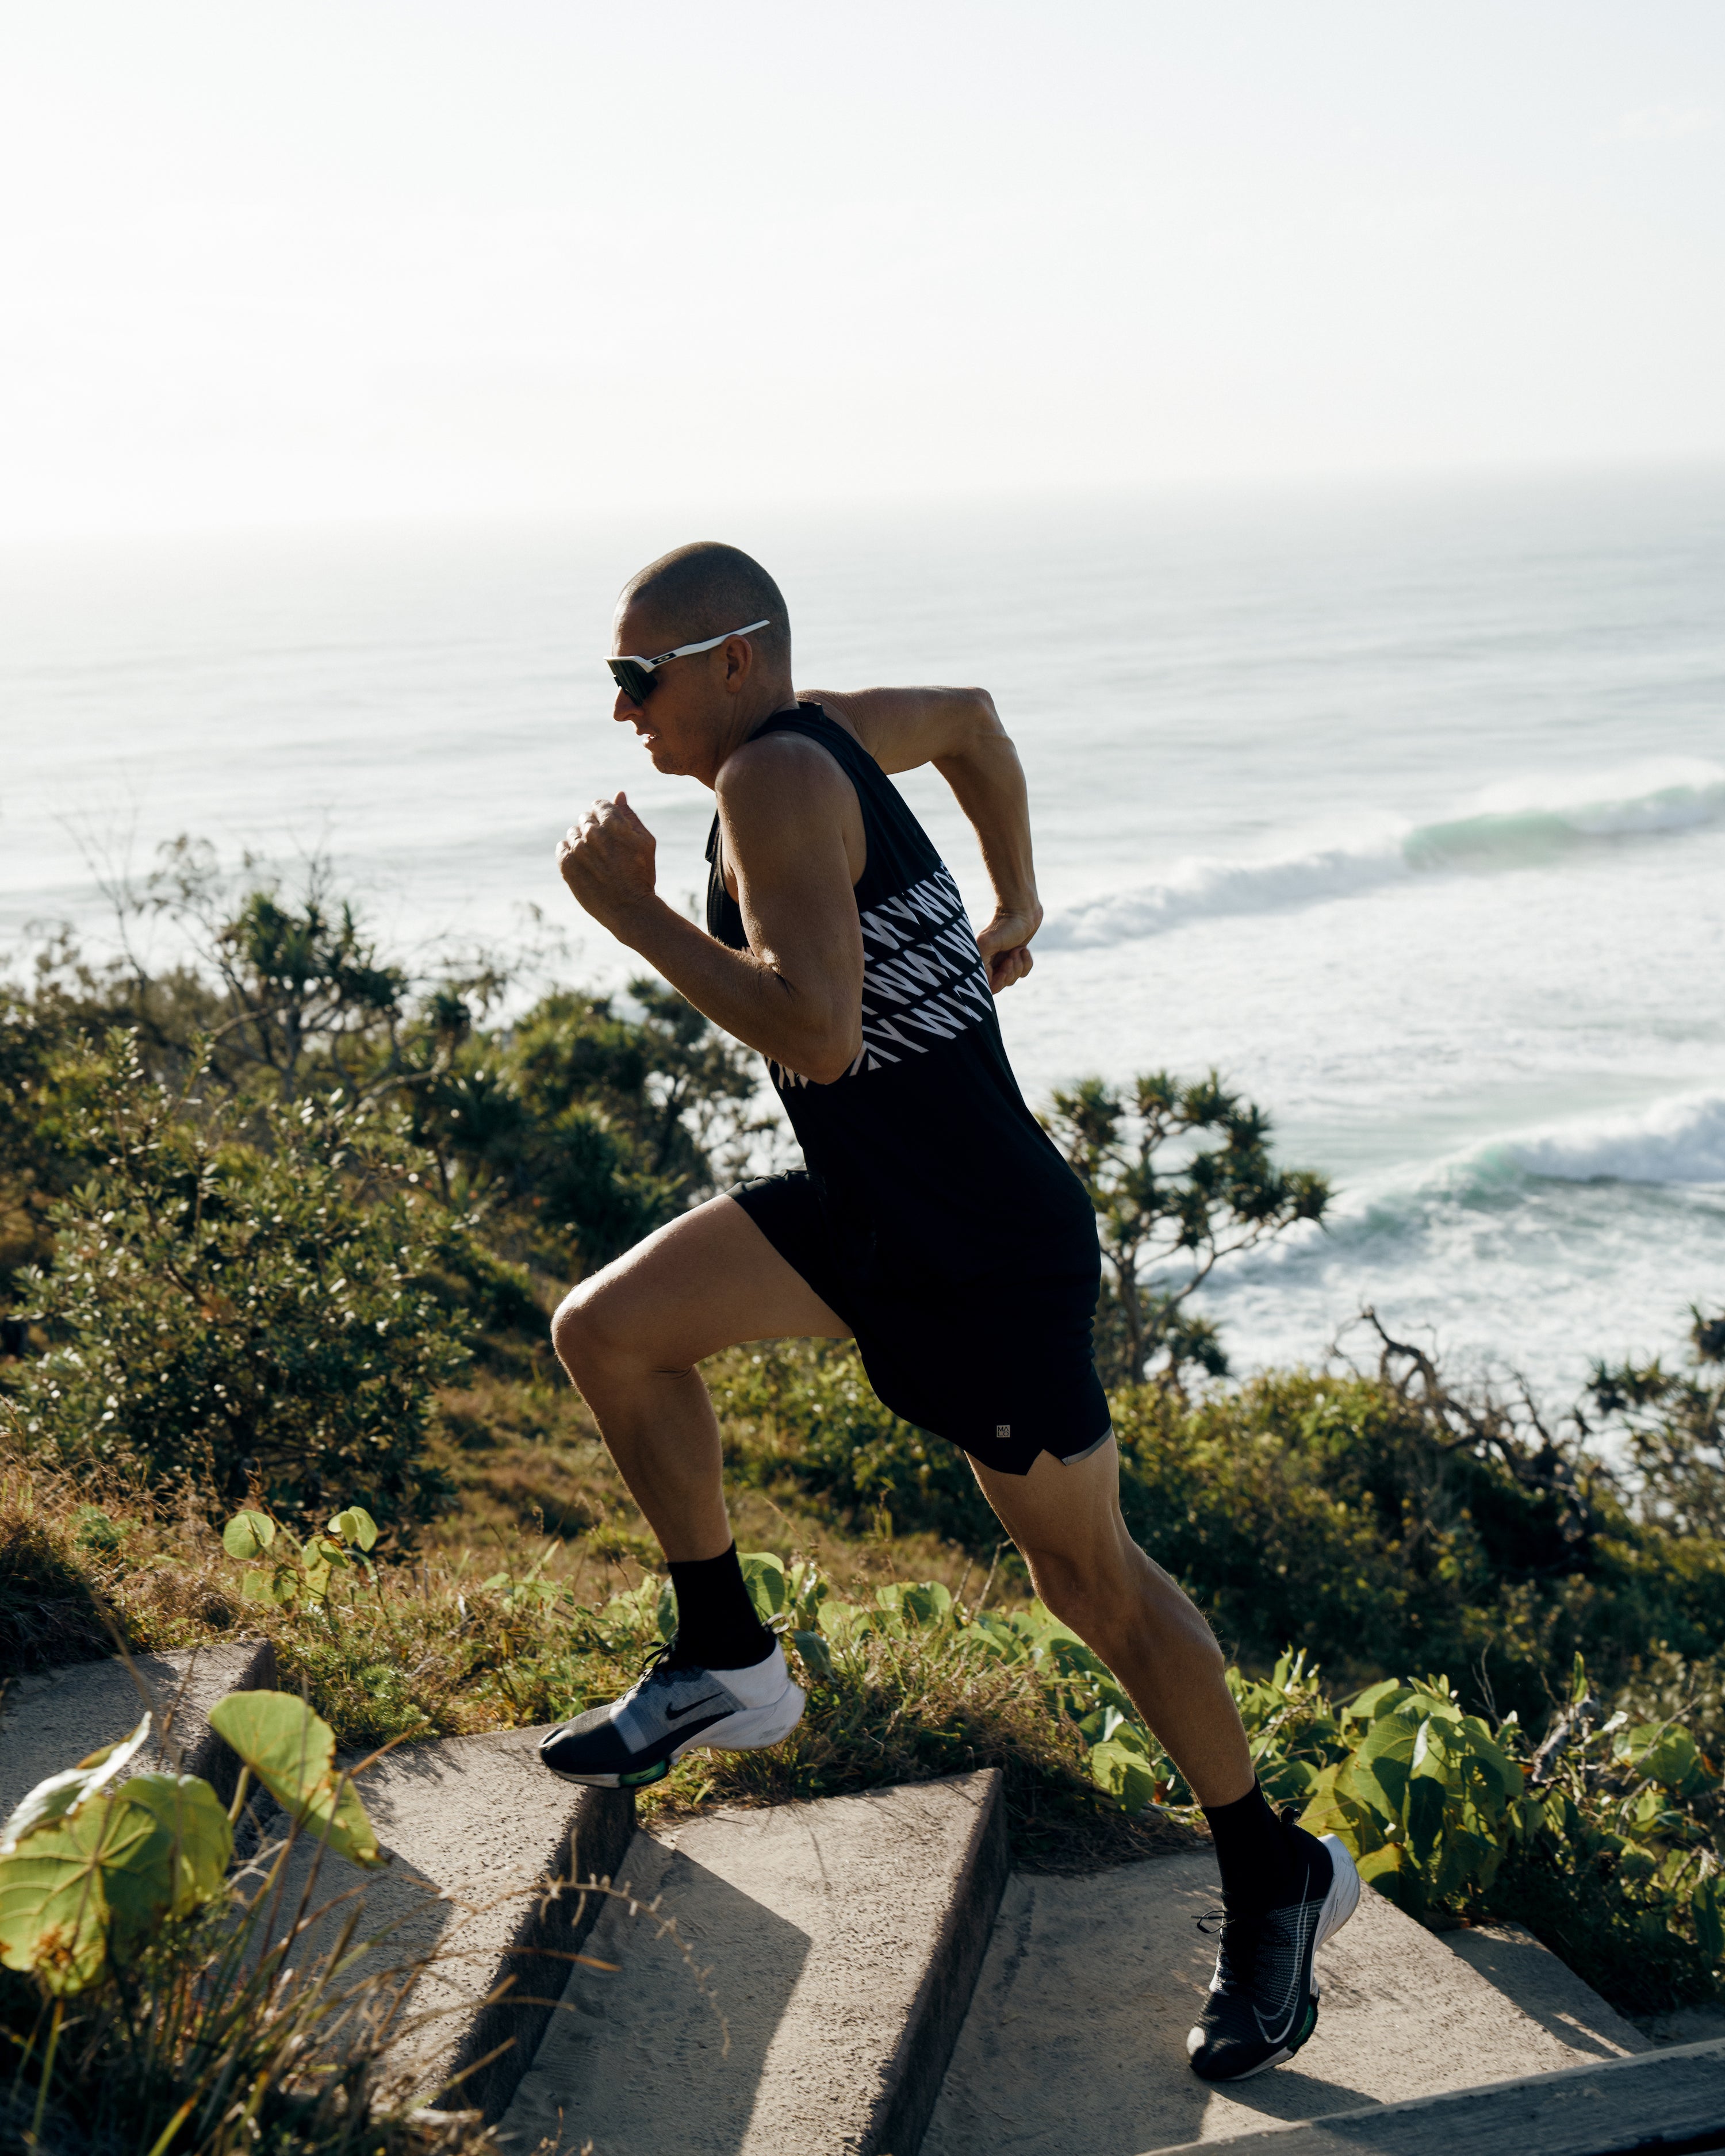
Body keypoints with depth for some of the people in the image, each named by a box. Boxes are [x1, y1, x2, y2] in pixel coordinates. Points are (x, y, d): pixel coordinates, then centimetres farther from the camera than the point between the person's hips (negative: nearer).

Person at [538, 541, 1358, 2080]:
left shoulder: (774, 777, -22)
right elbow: (972, 719, 25)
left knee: (1090, 1577, 4)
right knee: (608, 1334, 3)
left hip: (990, 1254, -9)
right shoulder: (823, 736, 5)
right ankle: (727, 1666, 17)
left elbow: (818, 1034, -34)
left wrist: (635, 915, -24)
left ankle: (1277, 1879, 23)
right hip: (875, 1209, 9)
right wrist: (1015, 904, 33)